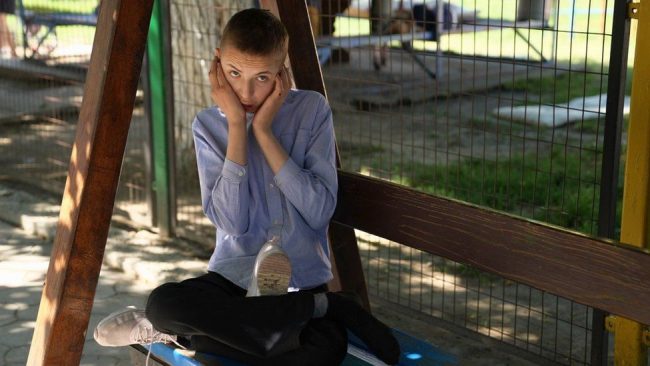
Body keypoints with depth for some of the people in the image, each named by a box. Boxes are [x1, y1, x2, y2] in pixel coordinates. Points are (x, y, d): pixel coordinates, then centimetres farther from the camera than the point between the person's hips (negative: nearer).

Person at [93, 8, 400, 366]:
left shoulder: (312, 110, -2)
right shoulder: (209, 125, 1)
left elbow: (320, 211, -13)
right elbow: (232, 223, -11)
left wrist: (264, 131, -14)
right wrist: (237, 125, -14)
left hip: (303, 279, -2)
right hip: (236, 274, 3)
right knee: (162, 304, -31)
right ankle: (326, 307, -18)